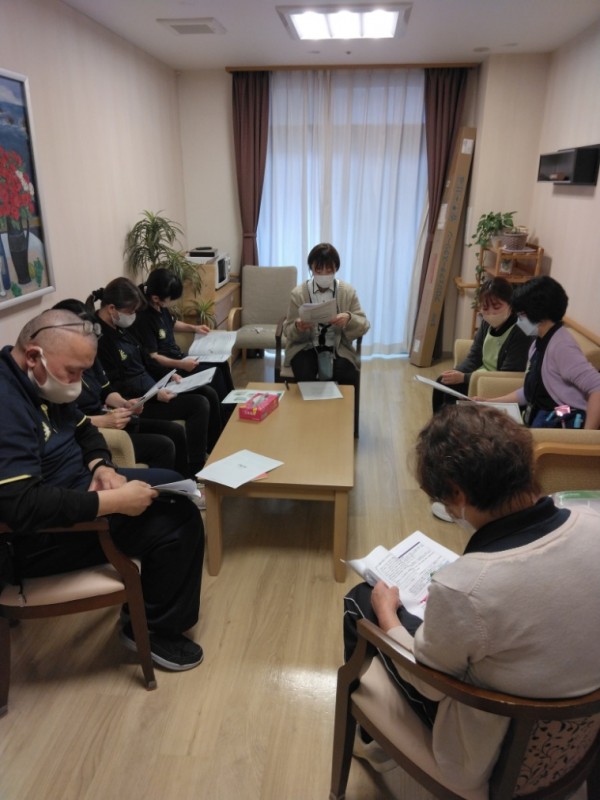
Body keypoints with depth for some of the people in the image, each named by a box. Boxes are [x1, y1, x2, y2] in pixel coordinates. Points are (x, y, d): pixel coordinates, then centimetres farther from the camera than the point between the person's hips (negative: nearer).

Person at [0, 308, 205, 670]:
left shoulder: (40, 381, 1)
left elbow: (83, 430, 14)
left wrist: (102, 467, -7)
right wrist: (114, 501, -32)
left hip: (75, 487, 10)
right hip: (39, 534, -10)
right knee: (180, 522, -17)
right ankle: (153, 630, 7)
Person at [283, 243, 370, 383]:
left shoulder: (348, 292, 0)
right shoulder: (298, 293, -3)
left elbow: (364, 325, -2)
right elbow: (288, 331, -1)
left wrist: (349, 319, -24)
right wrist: (298, 327, -25)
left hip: (338, 348, 1)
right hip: (306, 347, -1)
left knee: (347, 377, -27)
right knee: (305, 377, -30)